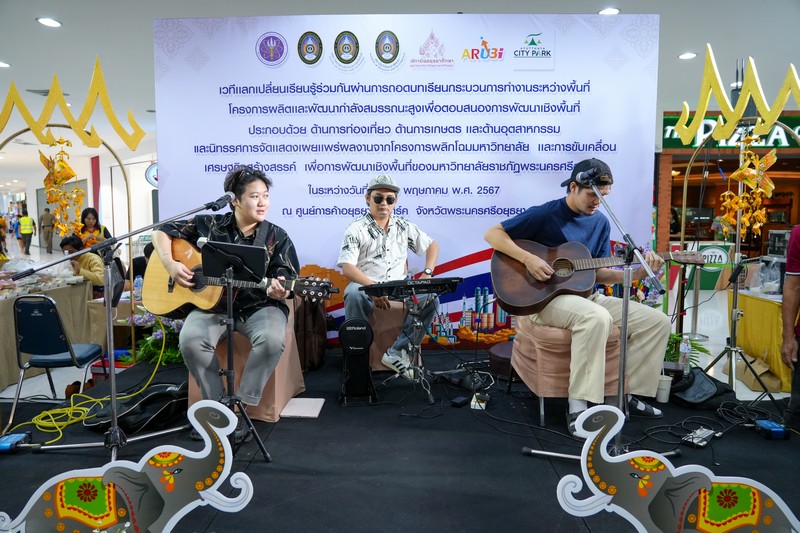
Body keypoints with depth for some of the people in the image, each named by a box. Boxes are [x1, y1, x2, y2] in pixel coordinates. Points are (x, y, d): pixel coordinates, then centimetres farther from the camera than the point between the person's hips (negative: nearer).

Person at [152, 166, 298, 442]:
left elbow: (286, 282, -4)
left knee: (272, 339, -32)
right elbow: (161, 232, 9)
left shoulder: (277, 238, 0)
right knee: (190, 339, -29)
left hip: (258, 306, -1)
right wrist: (171, 264, -8)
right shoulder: (209, 225, 1)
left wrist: (278, 291, -29)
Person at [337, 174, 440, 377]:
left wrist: (427, 274, 0)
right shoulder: (356, 229, -4)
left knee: (431, 297, -22)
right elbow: (347, 268, -15)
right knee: (354, 295, -38)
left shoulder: (403, 226, 9)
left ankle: (397, 351, -15)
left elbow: (432, 245, 18)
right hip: (366, 286, -4)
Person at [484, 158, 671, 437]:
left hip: (585, 295, 7)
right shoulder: (545, 214, -9)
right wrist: (528, 258, -23)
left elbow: (599, 273, 11)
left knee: (657, 321, -3)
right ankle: (579, 404, -27)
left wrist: (636, 273, -6)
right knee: (597, 318, -38)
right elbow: (492, 234, -11)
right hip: (544, 297, -7)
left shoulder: (600, 222, 10)